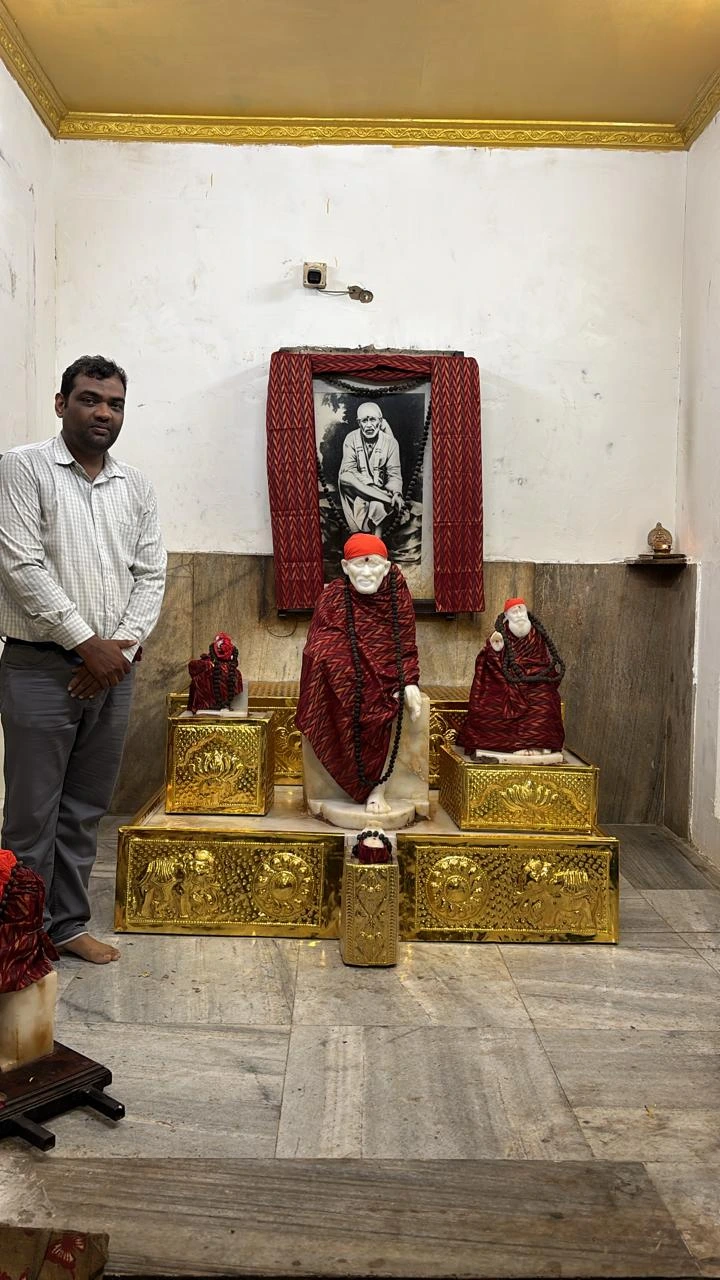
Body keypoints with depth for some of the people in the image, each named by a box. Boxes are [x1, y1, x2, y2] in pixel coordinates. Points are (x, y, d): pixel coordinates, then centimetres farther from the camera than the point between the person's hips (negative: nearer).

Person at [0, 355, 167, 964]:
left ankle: (68, 923, 25)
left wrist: (120, 646, -6)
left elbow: (151, 575, 8)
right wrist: (86, 644, -13)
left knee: (86, 810, 12)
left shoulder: (136, 485, 11)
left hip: (112, 668, 5)